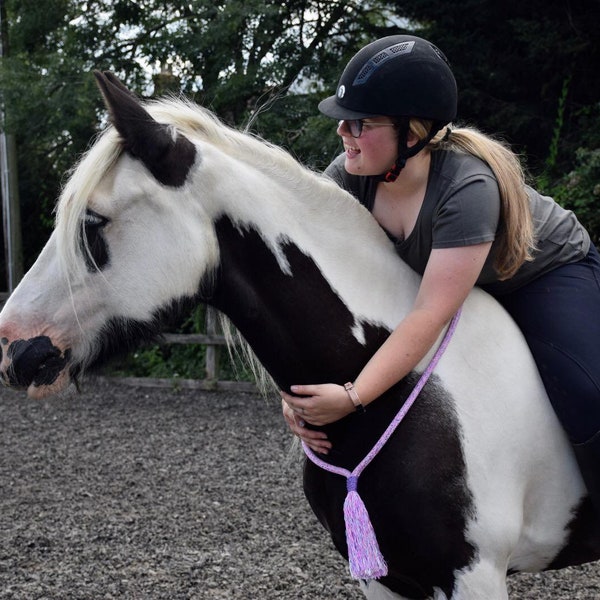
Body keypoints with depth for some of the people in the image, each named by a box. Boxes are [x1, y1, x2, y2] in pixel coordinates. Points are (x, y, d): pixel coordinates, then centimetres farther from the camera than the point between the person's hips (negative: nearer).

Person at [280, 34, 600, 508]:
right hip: (439, 274, 6)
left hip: (549, 273, -6)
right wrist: (298, 384, -31)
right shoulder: (348, 176, -22)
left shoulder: (468, 187, -39)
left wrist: (352, 397, -46)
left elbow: (432, 314, -42)